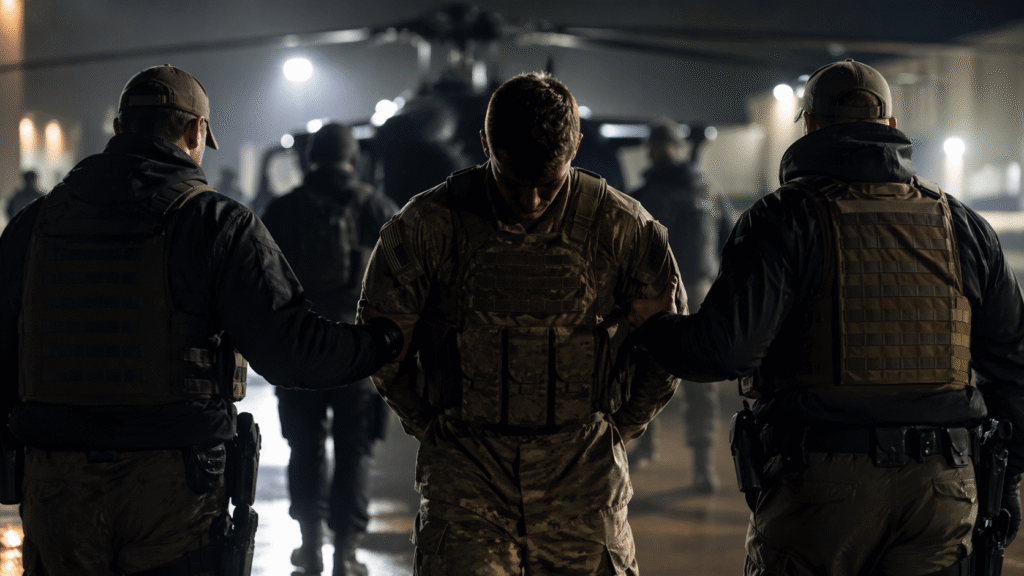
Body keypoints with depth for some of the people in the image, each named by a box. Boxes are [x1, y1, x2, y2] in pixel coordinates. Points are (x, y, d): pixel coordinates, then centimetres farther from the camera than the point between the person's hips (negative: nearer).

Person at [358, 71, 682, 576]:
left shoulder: (621, 226, -4)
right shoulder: (428, 225, -7)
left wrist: (621, 426, 10)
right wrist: (427, 426, 8)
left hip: (582, 481, 1)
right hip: (465, 481, -1)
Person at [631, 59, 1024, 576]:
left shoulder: (785, 219, -5)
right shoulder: (964, 226, 10)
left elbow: (725, 348, -14)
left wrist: (653, 326, 7)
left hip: (821, 481, -3)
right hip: (940, 488, 4)